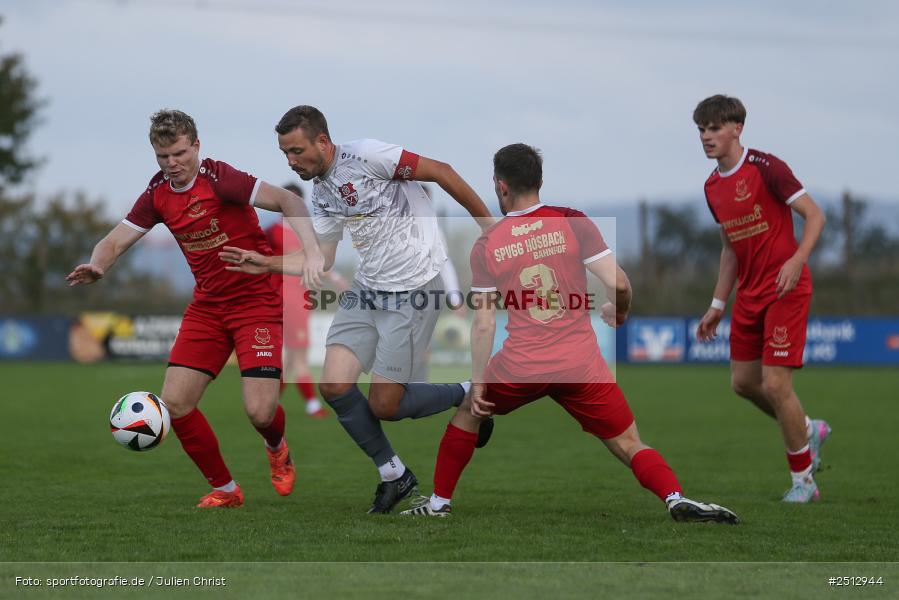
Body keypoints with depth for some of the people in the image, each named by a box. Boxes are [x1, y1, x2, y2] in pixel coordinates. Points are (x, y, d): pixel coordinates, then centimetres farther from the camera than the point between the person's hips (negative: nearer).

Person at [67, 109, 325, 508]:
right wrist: (96, 267, -17)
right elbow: (116, 240, 7)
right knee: (175, 402, -6)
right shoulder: (157, 194, 2)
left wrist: (311, 251, -40)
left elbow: (288, 201, -25)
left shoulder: (217, 178, -18)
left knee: (260, 411, -17)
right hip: (207, 306, 6)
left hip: (257, 299, -6)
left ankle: (277, 448, 23)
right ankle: (224, 490, 13)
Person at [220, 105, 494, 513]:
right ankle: (393, 475, 12)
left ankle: (465, 395, 21)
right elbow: (321, 260, 13)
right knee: (334, 385, -7)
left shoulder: (365, 155, -16)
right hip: (367, 289, 8)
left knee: (384, 405, -7)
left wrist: (487, 224, -7)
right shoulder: (320, 193, 9)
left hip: (413, 289, -7)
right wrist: (266, 264, 0)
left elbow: (440, 171, -12)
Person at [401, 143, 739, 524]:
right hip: (582, 365, 0)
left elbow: (483, 325, -1)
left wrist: (478, 384, 6)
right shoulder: (573, 222, -2)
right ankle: (676, 499, -18)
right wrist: (619, 313, 14)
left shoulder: (486, 245, 1)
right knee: (629, 446, 6)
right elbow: (618, 284, -8)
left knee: (468, 413, 28)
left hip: (519, 369, 0)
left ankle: (439, 502, 33)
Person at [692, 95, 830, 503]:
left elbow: (814, 215, -14)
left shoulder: (766, 168, -12)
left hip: (786, 289, -8)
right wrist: (717, 306, 19)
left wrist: (797, 260, -29)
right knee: (743, 382, 9)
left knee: (775, 384, -11)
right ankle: (808, 431, 34)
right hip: (749, 293, 8)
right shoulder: (713, 187, 11)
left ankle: (803, 479, 4)